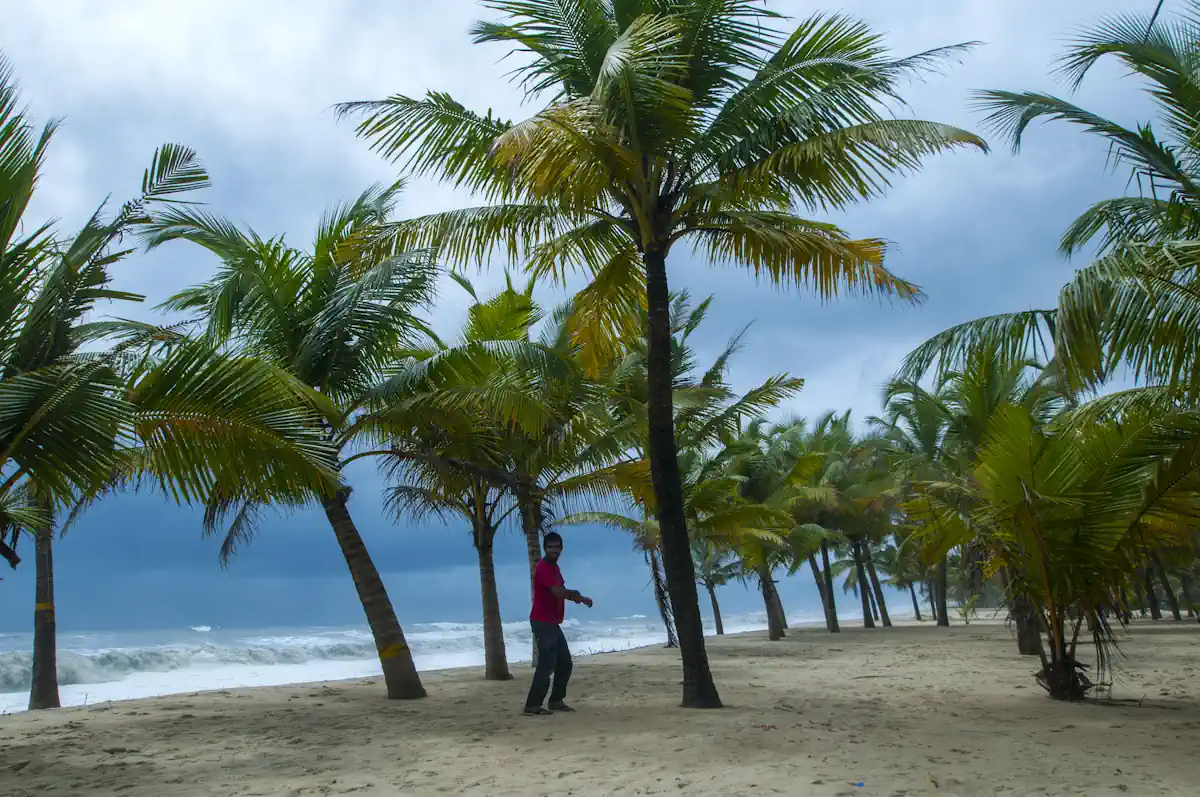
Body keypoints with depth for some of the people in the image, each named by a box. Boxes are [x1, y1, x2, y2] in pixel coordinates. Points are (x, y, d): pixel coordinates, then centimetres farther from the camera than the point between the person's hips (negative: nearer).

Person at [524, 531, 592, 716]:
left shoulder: (554, 567, 16)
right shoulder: (543, 568, -17)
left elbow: (562, 592, 22)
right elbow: (558, 592, -27)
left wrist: (580, 598, 2)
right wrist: (576, 595, -8)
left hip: (552, 623, 10)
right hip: (542, 622, -10)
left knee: (565, 662, 14)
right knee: (546, 664, -12)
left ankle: (556, 700, 21)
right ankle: (532, 705, -8)